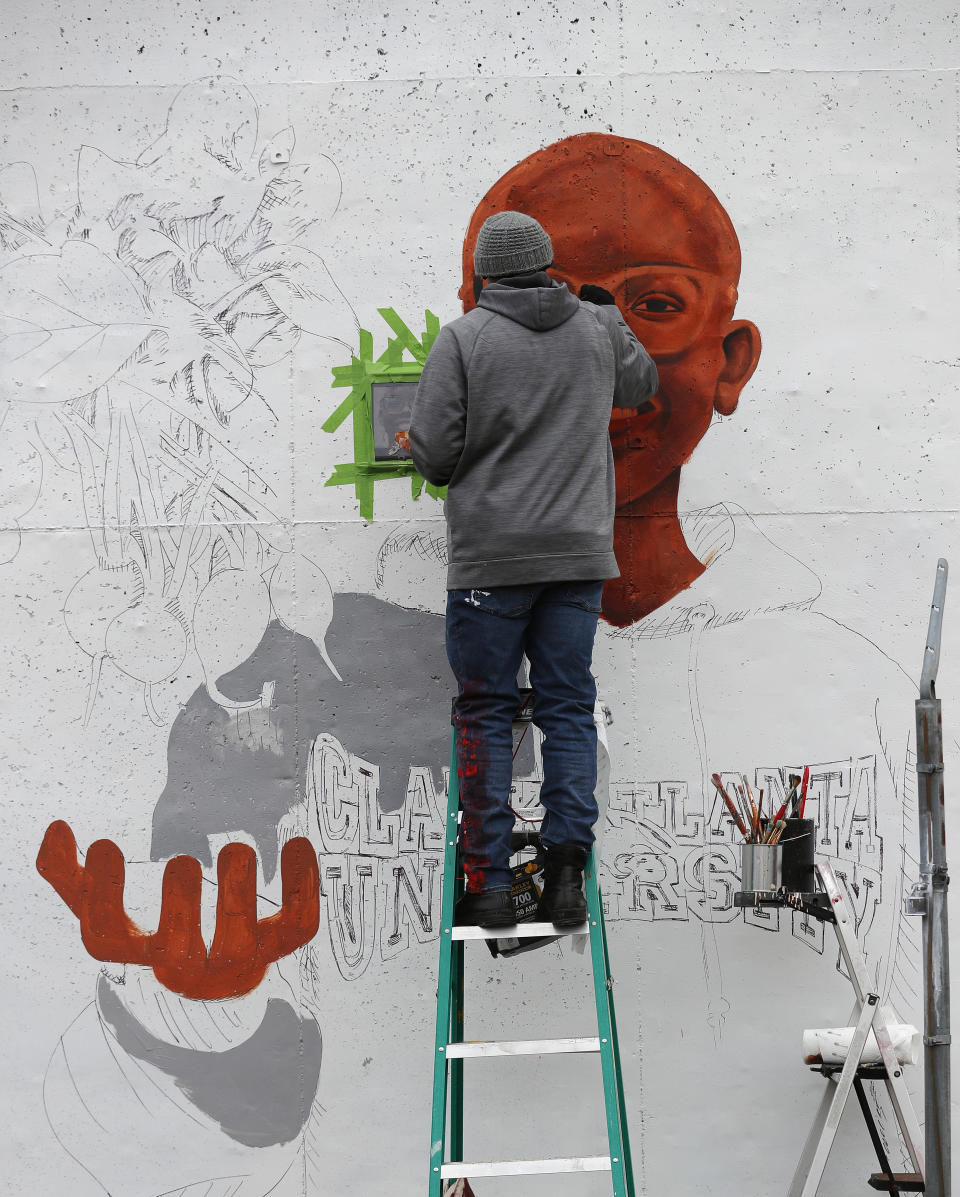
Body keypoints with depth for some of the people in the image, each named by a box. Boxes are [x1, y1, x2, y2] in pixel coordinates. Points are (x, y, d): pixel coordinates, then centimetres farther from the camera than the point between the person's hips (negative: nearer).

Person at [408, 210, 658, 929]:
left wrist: (456, 472, 14)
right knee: (569, 708, 8)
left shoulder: (463, 338, -5)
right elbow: (641, 387, 27)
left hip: (490, 556, -3)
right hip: (580, 550, 3)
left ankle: (490, 883, 4)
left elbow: (434, 452, -8)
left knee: (486, 713, 5)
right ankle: (567, 872, 3)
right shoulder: (600, 328, 6)